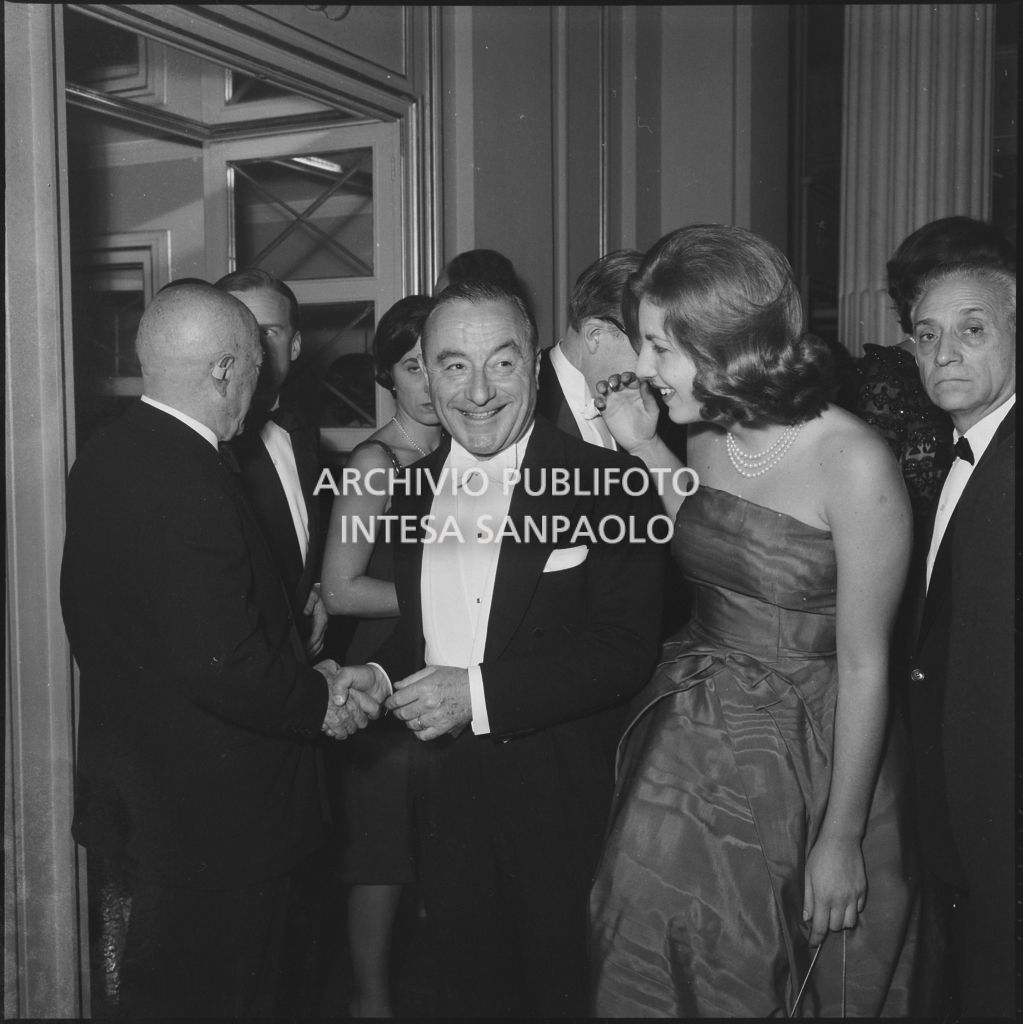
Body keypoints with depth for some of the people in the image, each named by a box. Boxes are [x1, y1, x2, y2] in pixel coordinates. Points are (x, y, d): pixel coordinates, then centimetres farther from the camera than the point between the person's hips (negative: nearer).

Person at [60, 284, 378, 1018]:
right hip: (211, 810, -9)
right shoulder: (190, 484, -27)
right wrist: (319, 700, -11)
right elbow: (224, 669, -30)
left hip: (131, 785, 9)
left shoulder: (102, 458, 3)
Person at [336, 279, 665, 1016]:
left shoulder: (608, 484, -13)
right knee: (467, 990, 22)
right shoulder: (415, 488, 6)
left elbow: (624, 649, -19)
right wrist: (379, 675, -5)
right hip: (446, 793, 5)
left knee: (564, 993, 13)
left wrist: (479, 691, -24)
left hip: (558, 797, -5)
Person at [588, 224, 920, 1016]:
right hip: (690, 744, 6)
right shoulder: (711, 438, -3)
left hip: (803, 765, -6)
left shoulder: (855, 463, -21)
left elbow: (863, 666, -17)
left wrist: (842, 839, -12)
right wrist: (645, 449, 5)